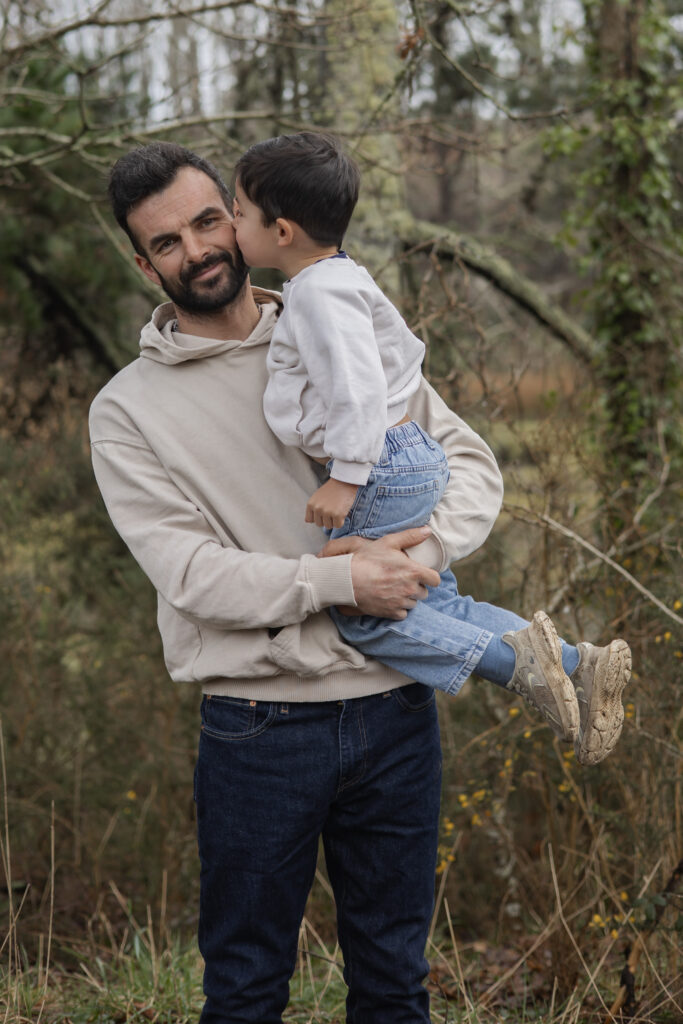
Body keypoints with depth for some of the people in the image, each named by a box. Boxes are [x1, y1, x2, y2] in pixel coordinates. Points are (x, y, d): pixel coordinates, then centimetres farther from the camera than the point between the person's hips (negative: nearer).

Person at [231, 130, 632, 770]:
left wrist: (346, 477, -21)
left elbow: (357, 387, -23)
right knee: (436, 604, 11)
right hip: (410, 457, 10)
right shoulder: (340, 279, 16)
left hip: (384, 471, -10)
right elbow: (405, 351, 27)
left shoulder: (319, 292, -15)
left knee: (361, 614, -5)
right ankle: (578, 667, 6)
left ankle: (515, 658, -12)